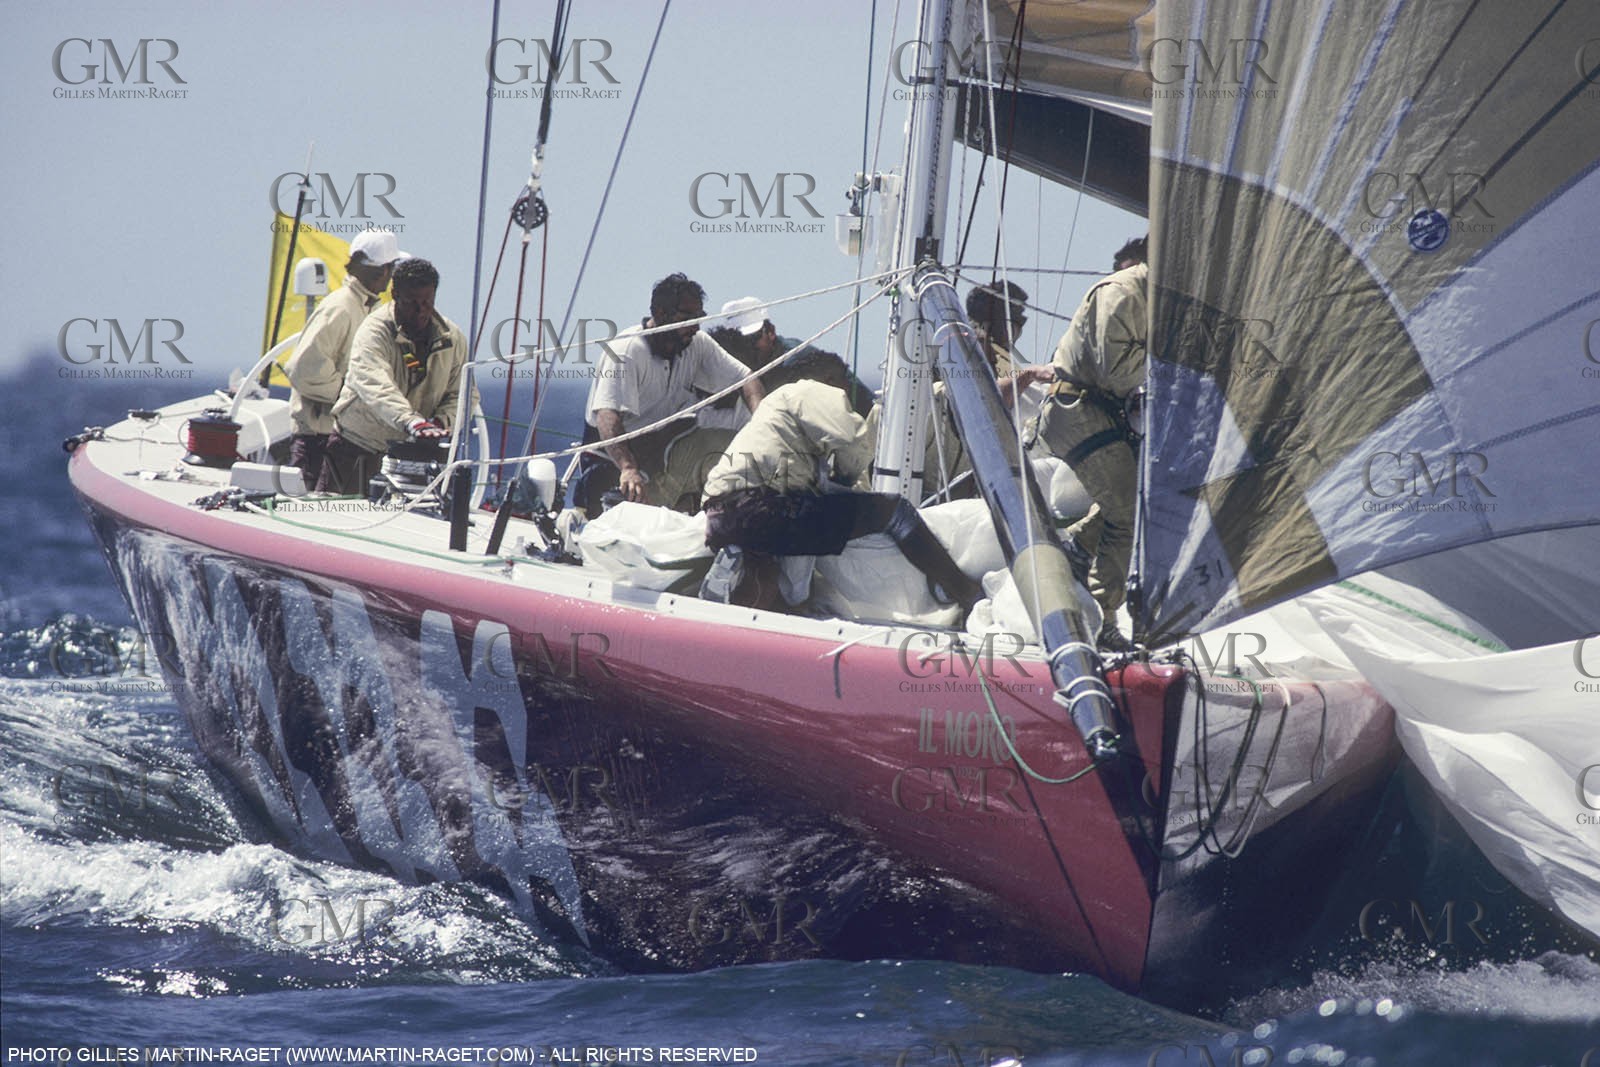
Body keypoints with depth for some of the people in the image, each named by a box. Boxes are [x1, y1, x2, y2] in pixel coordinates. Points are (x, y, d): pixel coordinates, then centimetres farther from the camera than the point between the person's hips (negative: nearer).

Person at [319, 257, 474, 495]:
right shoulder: (374, 331, -16)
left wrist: (442, 419, -18)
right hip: (358, 446, -4)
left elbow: (463, 393, 6)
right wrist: (411, 421, -49)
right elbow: (376, 387, -32)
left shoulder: (453, 338, 2)